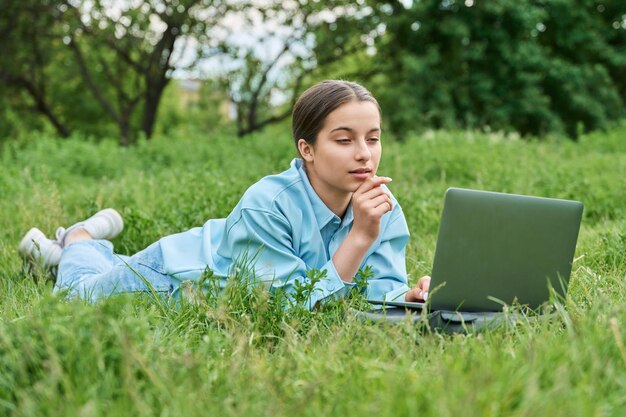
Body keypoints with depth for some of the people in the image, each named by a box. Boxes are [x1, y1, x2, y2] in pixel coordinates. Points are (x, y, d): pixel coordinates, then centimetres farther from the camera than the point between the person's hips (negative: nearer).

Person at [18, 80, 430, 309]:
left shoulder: (383, 206, -25)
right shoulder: (266, 205, -42)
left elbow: (384, 288, -25)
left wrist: (410, 294, -48)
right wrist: (359, 238, -50)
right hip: (174, 273, -5)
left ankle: (93, 243, 57)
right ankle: (79, 240, 48)